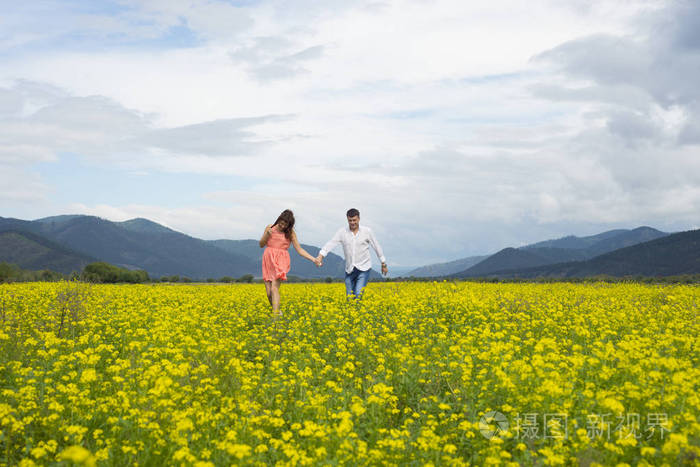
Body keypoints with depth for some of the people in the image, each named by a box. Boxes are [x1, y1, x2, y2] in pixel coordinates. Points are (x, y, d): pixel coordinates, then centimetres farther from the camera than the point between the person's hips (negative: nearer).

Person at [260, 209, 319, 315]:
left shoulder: (290, 233, 1)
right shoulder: (270, 228, 5)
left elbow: (299, 249, 1)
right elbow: (261, 245, 10)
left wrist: (313, 259, -8)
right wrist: (267, 234, -9)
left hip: (281, 261, -3)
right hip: (268, 260, 3)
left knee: (274, 288, -20)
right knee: (268, 292, 0)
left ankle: (276, 314, -26)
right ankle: (276, 309, 21)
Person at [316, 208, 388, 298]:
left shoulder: (367, 231, -5)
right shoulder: (342, 232, -3)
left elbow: (376, 246, 5)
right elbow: (330, 244, -12)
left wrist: (384, 264, 11)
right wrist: (320, 256, -29)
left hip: (364, 269, -3)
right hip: (350, 270, 3)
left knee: (358, 294, -19)